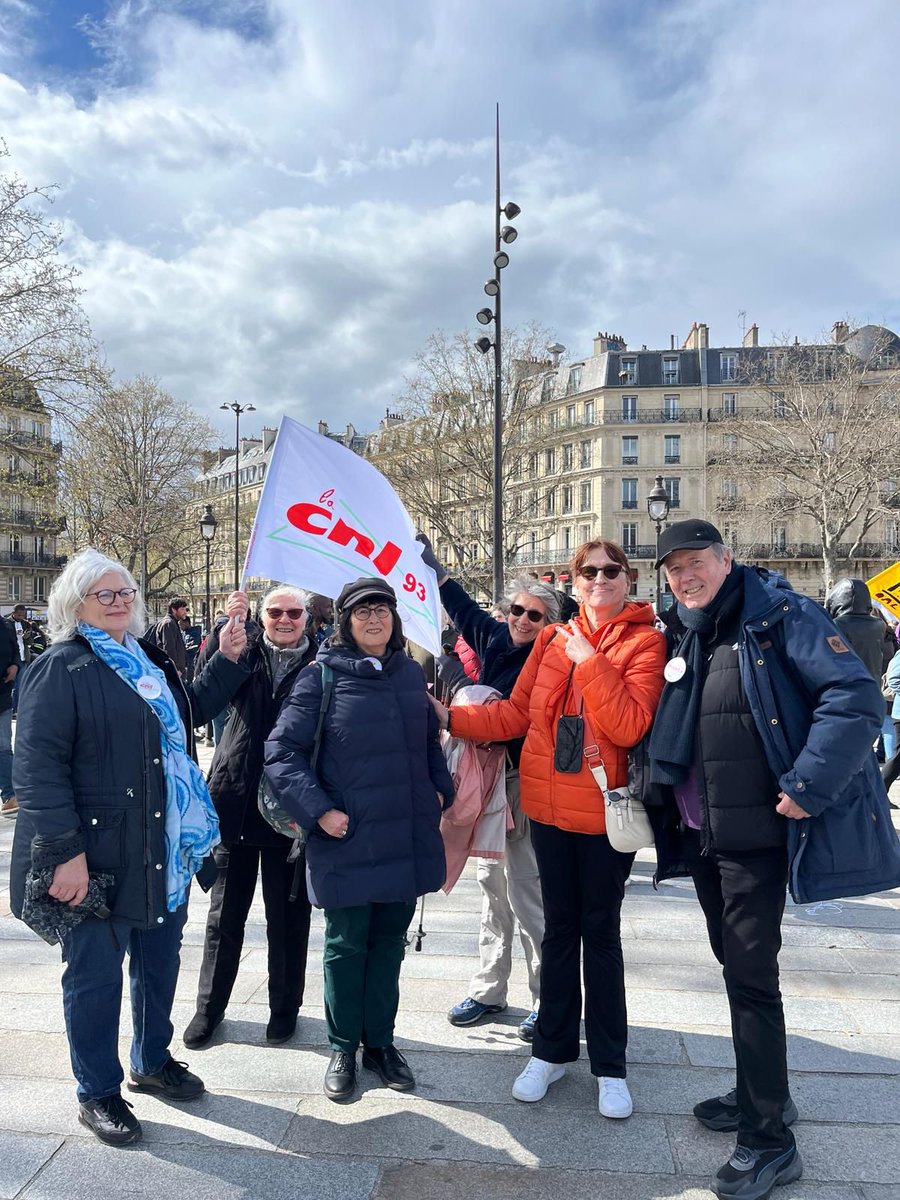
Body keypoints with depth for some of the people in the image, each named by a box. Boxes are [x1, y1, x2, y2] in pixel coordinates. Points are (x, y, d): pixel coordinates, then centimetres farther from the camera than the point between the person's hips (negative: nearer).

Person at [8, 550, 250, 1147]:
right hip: (97, 855, -7)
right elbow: (37, 766, -17)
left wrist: (226, 660, 13)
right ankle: (98, 1093, 27)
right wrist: (64, 851, -23)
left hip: (165, 849, 7)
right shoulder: (60, 669, -11)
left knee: (160, 960, 19)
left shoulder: (150, 661, 11)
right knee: (95, 973, 8)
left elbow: (189, 711, 25)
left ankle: (153, 1061, 40)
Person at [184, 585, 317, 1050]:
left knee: (288, 916, 12)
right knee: (225, 913, 14)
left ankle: (285, 1006, 31)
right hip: (236, 801, 2)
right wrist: (223, 637, -21)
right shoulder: (243, 652, 3)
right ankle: (209, 1006, 33)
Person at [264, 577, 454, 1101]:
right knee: (346, 945, 10)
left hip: (406, 837, 4)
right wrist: (319, 810, -15)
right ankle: (343, 1048, 29)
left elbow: (430, 740, 19)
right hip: (348, 840, -4)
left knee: (389, 941, 16)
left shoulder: (411, 673, 7)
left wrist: (440, 789, 6)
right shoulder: (322, 676, -8)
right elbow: (282, 751, -9)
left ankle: (381, 1041, 34)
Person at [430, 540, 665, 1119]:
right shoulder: (553, 639, 5)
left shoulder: (645, 642, -8)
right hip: (549, 805, 4)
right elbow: (516, 712, 6)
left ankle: (610, 1065, 27)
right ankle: (553, 1050, 33)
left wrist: (590, 661, -21)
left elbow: (630, 727, -20)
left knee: (601, 933, 9)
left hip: (606, 811, -3)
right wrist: (453, 717, 0)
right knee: (560, 927, 16)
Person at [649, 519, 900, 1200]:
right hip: (701, 835, 7)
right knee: (735, 963, 18)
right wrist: (666, 803, 8)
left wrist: (806, 787, -23)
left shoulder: (779, 615, -12)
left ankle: (770, 1141, 13)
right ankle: (762, 1093, 37)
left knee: (751, 974, -2)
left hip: (755, 837, -7)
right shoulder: (681, 636, 8)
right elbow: (664, 727, 19)